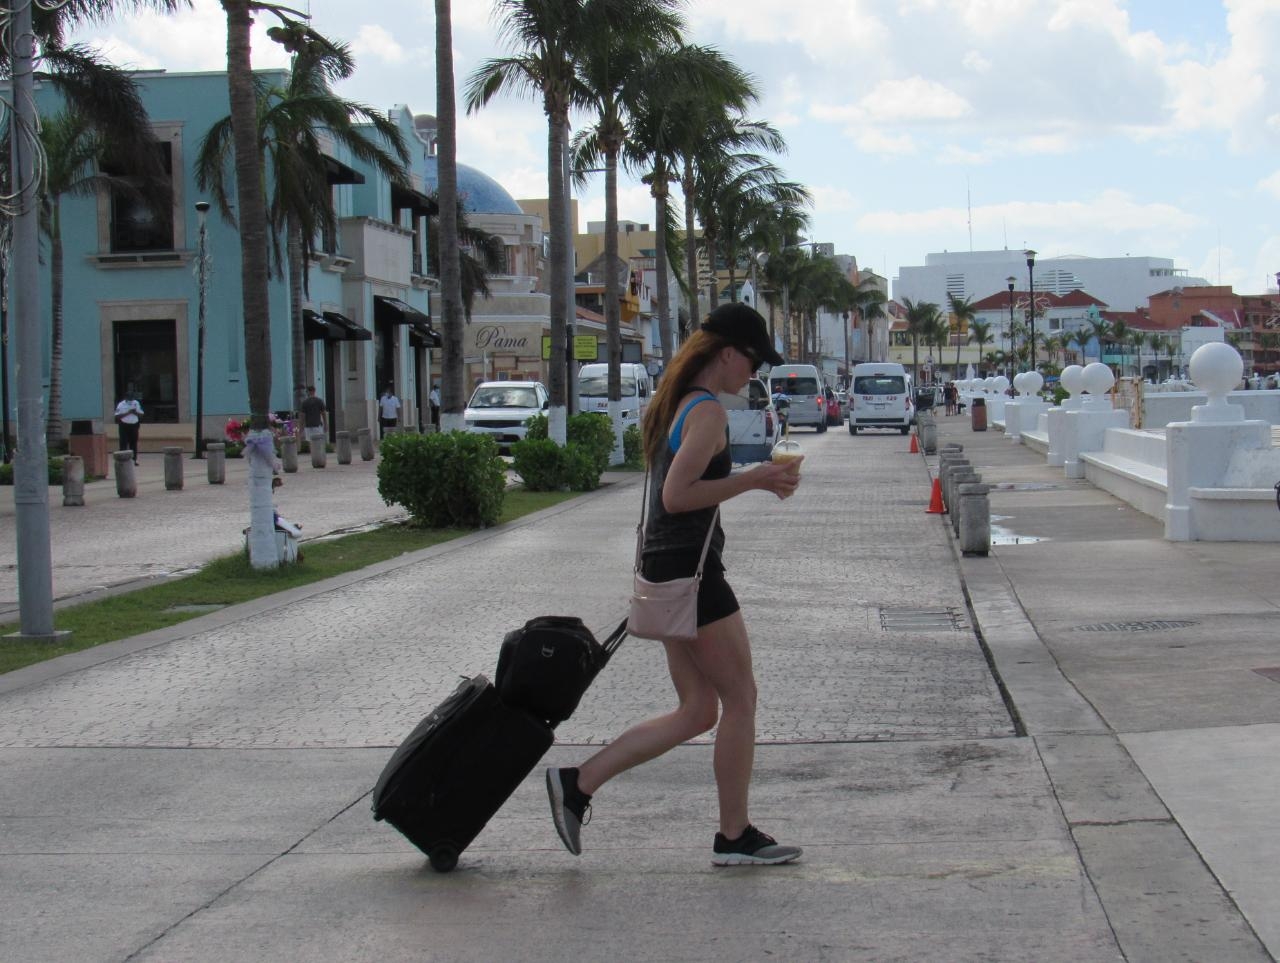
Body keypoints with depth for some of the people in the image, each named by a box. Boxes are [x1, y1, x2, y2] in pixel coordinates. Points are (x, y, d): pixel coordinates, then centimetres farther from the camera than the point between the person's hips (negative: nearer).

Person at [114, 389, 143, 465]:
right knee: (124, 444, -4)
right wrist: (127, 413, -20)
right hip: (124, 426, -3)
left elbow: (141, 415, 8)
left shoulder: (137, 403, 6)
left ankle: (134, 459, 12)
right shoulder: (121, 404, -5)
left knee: (134, 443, 6)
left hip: (134, 425, 3)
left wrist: (135, 412, -13)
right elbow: (117, 416, -12)